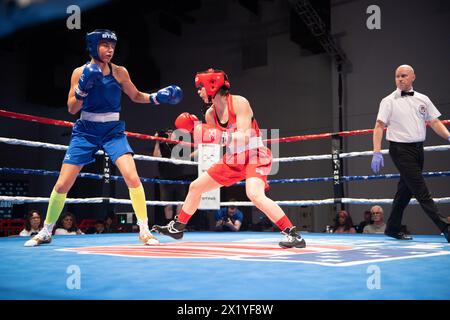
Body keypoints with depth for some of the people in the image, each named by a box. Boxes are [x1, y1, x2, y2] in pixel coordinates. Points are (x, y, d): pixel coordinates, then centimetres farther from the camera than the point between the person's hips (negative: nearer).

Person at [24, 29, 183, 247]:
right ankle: (45, 232, 22)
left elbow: (136, 96, 13)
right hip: (86, 131, 0)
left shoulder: (119, 72, -1)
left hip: (113, 131, 0)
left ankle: (144, 231, -7)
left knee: (132, 177, -20)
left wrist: (157, 97, -4)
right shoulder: (80, 72, -3)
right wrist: (82, 88, -21)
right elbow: (71, 109, -4)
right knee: (62, 184, 1)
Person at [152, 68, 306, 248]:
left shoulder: (239, 103, -19)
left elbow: (244, 138, -27)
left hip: (254, 155, -8)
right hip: (233, 159, 8)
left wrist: (219, 136, -37)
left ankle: (294, 235, -26)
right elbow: (216, 140, 10)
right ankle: (177, 227, 31)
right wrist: (195, 130, 0)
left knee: (255, 195, -34)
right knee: (195, 187, 12)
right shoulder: (210, 114, 1)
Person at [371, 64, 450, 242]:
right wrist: (377, 152, -18)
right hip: (401, 149, -6)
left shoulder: (423, 99, 11)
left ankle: (392, 228, 23)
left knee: (406, 189, 11)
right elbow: (379, 127, -8)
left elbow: (434, 122, 10)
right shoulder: (389, 101, -3)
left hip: (418, 148, 6)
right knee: (421, 190, -10)